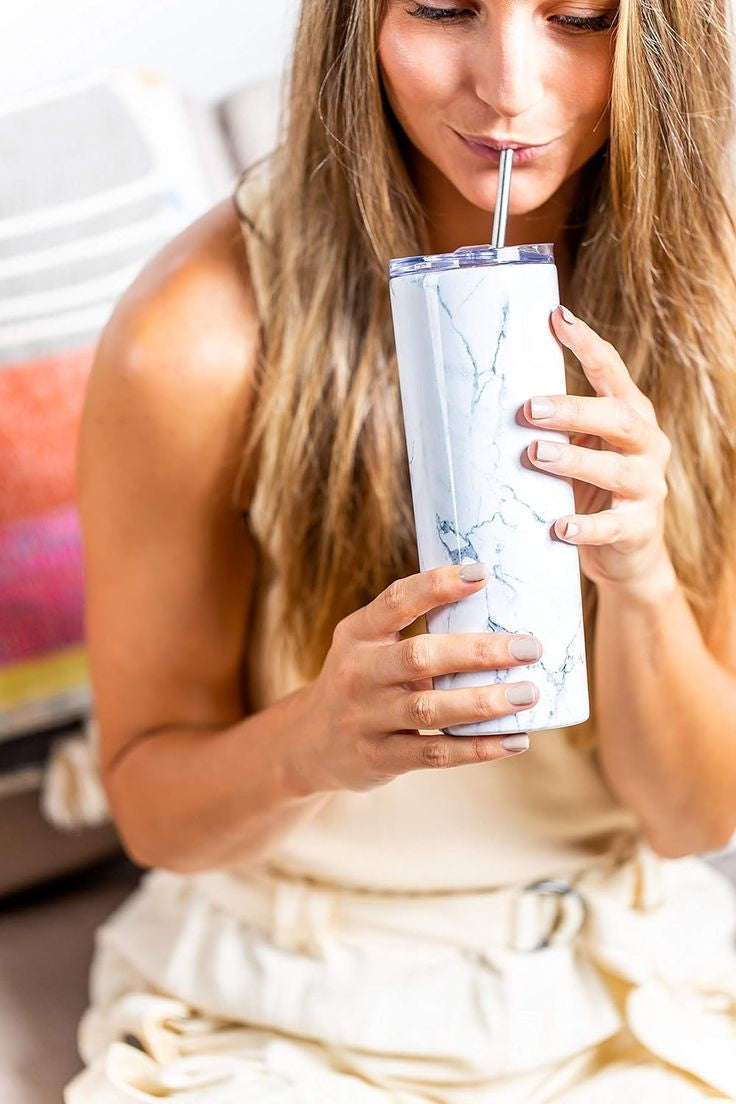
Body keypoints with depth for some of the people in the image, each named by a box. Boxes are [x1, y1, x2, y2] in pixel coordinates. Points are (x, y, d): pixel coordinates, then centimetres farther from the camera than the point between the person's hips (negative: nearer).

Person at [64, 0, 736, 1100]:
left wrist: (640, 579, -26)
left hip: (623, 988, 2)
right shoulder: (196, 342, -18)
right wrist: (317, 740, -30)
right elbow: (153, 810, -8)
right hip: (275, 1012, -1)